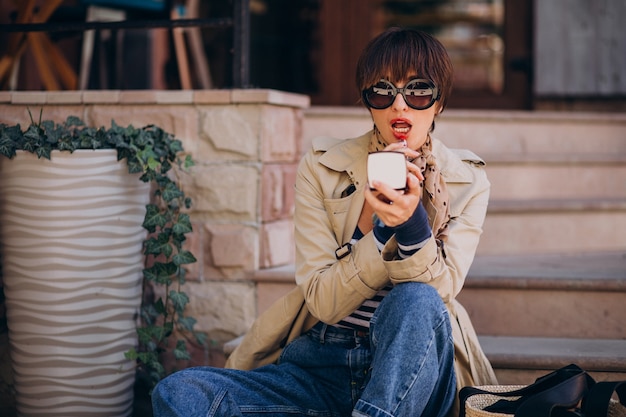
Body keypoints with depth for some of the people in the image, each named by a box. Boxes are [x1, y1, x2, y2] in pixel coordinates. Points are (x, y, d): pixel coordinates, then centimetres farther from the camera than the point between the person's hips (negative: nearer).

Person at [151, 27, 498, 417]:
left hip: (414, 367, -2)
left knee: (414, 301, -36)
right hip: (320, 365, 2)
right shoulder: (322, 167, 0)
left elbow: (438, 292, -13)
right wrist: (384, 227, -22)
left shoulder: (467, 181, 1)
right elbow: (324, 303, -8)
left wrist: (412, 221, -31)